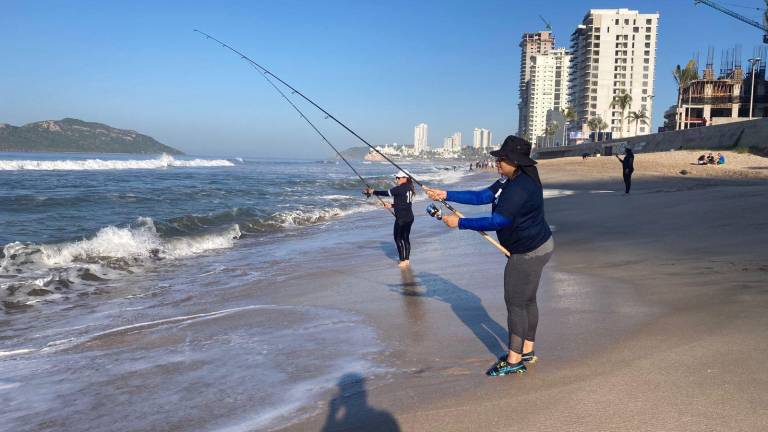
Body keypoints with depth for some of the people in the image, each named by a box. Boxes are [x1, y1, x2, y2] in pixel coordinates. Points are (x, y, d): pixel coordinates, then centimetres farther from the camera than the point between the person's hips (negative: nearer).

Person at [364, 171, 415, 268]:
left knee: (398, 238, 2)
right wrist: (392, 205, 17)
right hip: (409, 217, 9)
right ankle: (407, 259, 20)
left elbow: (387, 193, -15)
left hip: (401, 218, -9)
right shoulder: (409, 188, 12)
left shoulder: (401, 188, -15)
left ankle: (403, 260, 3)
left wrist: (373, 192, -6)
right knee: (405, 238, 14)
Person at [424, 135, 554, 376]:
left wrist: (460, 223, -23)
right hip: (533, 248, 11)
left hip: (529, 252, -11)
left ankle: (514, 361, 7)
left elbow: (497, 221, -29)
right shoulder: (509, 180, 6)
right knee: (526, 301, 18)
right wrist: (446, 195, -2)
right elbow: (482, 197, 5)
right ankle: (526, 352, 31)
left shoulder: (521, 187, -27)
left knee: (515, 303, -3)